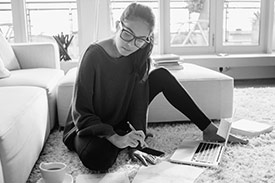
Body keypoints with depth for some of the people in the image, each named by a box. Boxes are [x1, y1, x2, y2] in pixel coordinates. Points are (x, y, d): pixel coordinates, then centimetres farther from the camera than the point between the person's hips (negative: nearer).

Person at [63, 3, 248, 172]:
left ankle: (210, 130, -2)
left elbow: (138, 101, -13)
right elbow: (81, 112, -24)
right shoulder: (95, 54, -26)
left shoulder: (140, 53, -12)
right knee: (99, 159, -40)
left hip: (120, 119, 5)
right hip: (89, 125, -4)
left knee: (162, 76, -10)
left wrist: (137, 144, -23)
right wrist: (115, 139, -34)